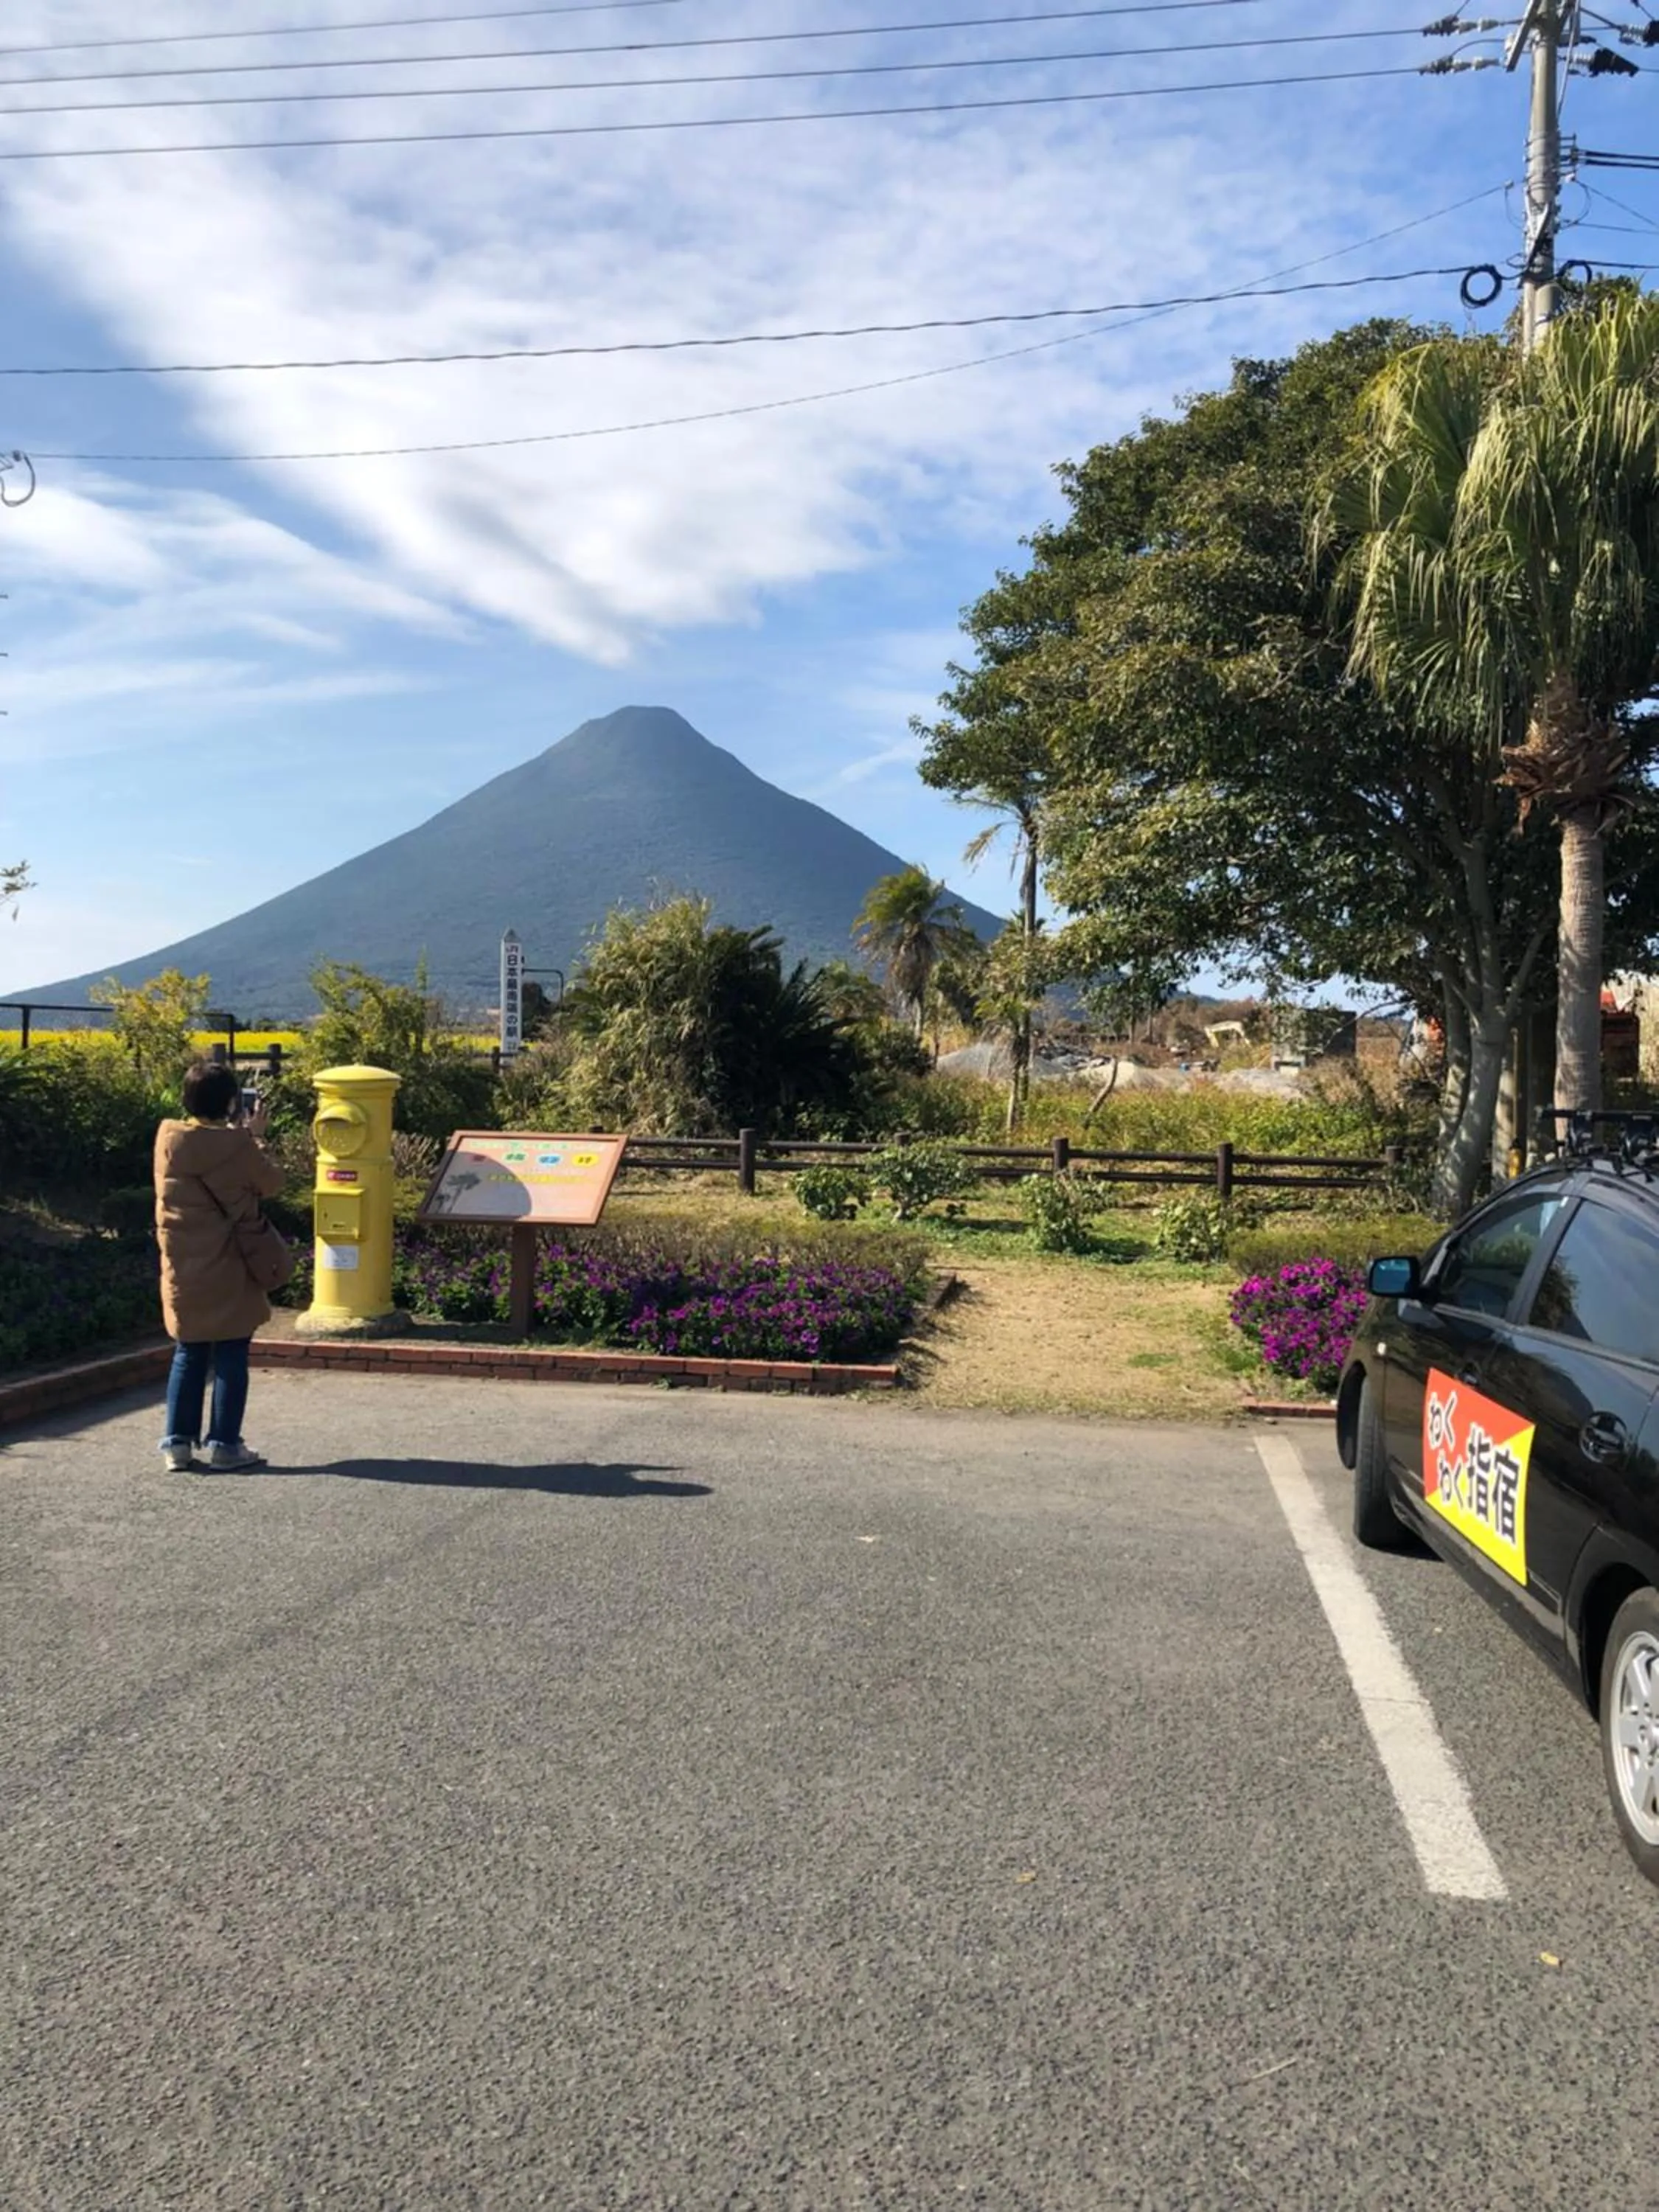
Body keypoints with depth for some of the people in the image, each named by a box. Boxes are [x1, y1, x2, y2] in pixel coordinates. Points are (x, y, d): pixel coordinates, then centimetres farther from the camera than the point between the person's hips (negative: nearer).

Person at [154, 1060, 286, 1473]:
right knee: (230, 1359, 5)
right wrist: (255, 1136, 6)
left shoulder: (168, 1138, -1)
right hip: (226, 1273, -5)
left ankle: (178, 1443, 15)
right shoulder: (236, 1145, -16)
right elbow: (272, 1183, -2)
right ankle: (224, 1445, 7)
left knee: (188, 1356, 14)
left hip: (182, 1270, 5)